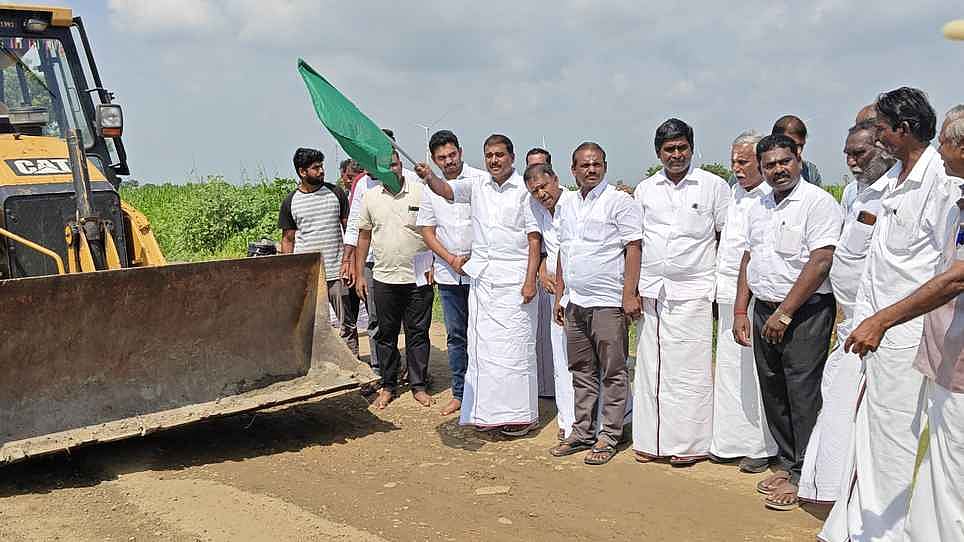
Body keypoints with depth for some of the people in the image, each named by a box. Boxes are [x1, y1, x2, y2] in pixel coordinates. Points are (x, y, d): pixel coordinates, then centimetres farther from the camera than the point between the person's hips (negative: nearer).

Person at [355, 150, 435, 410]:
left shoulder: (421, 193, -2)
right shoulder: (370, 197, 5)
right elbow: (364, 237, 10)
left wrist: (434, 265, -6)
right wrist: (359, 275, 8)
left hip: (418, 278, -2)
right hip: (384, 279, 2)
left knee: (418, 333, 5)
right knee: (386, 334, 9)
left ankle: (418, 385, 17)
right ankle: (388, 385, 21)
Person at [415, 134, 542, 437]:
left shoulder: (524, 189, -3)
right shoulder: (477, 186, 10)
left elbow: (534, 238, -5)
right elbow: (446, 190, -3)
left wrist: (530, 280, -12)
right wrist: (429, 178, -25)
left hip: (514, 276, -5)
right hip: (481, 276, 5)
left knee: (514, 343, -3)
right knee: (482, 343, 7)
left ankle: (520, 414, 8)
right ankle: (488, 411, 17)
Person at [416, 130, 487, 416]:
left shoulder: (481, 180, -4)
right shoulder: (430, 189, 8)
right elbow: (427, 231, 9)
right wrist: (451, 259, -4)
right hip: (448, 273, 4)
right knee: (456, 335, 11)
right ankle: (460, 393, 21)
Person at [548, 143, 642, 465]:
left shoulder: (620, 202, -5)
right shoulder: (567, 208, 16)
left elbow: (633, 249, -10)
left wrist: (629, 294, -16)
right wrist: (559, 294, 17)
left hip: (608, 302, -7)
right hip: (575, 302, 7)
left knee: (613, 372, 0)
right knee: (581, 371, 13)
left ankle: (608, 437, 8)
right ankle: (582, 433, 22)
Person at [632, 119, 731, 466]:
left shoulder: (714, 186, 2)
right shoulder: (645, 189, 11)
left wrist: (724, 289, -1)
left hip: (692, 292, -3)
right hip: (651, 291, 4)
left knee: (690, 369, -2)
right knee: (650, 366, 6)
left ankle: (689, 443, 8)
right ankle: (651, 441, 15)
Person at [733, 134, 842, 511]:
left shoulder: (818, 203, -11)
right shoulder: (759, 208, 14)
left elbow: (820, 262, -18)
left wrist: (785, 313, -18)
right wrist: (740, 310, 12)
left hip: (805, 312, -8)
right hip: (765, 310, 8)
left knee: (802, 392, -3)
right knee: (773, 391, 12)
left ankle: (802, 476, 7)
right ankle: (787, 462, 25)